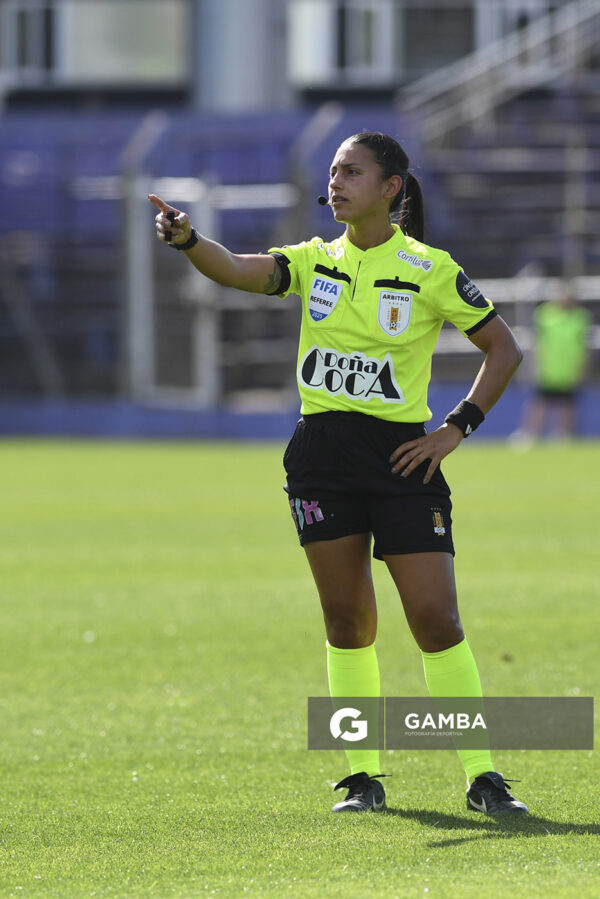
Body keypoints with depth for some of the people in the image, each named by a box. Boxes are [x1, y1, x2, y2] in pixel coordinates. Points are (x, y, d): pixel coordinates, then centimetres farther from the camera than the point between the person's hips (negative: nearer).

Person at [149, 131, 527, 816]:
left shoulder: (429, 270, -2)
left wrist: (455, 430, -4)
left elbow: (503, 350, 4)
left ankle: (481, 778, -2)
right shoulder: (315, 262, 7)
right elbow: (237, 270, -10)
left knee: (435, 617, -8)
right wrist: (187, 240, -31)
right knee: (347, 620, 4)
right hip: (321, 454, 3)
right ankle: (362, 776, 13)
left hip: (400, 453, -3)